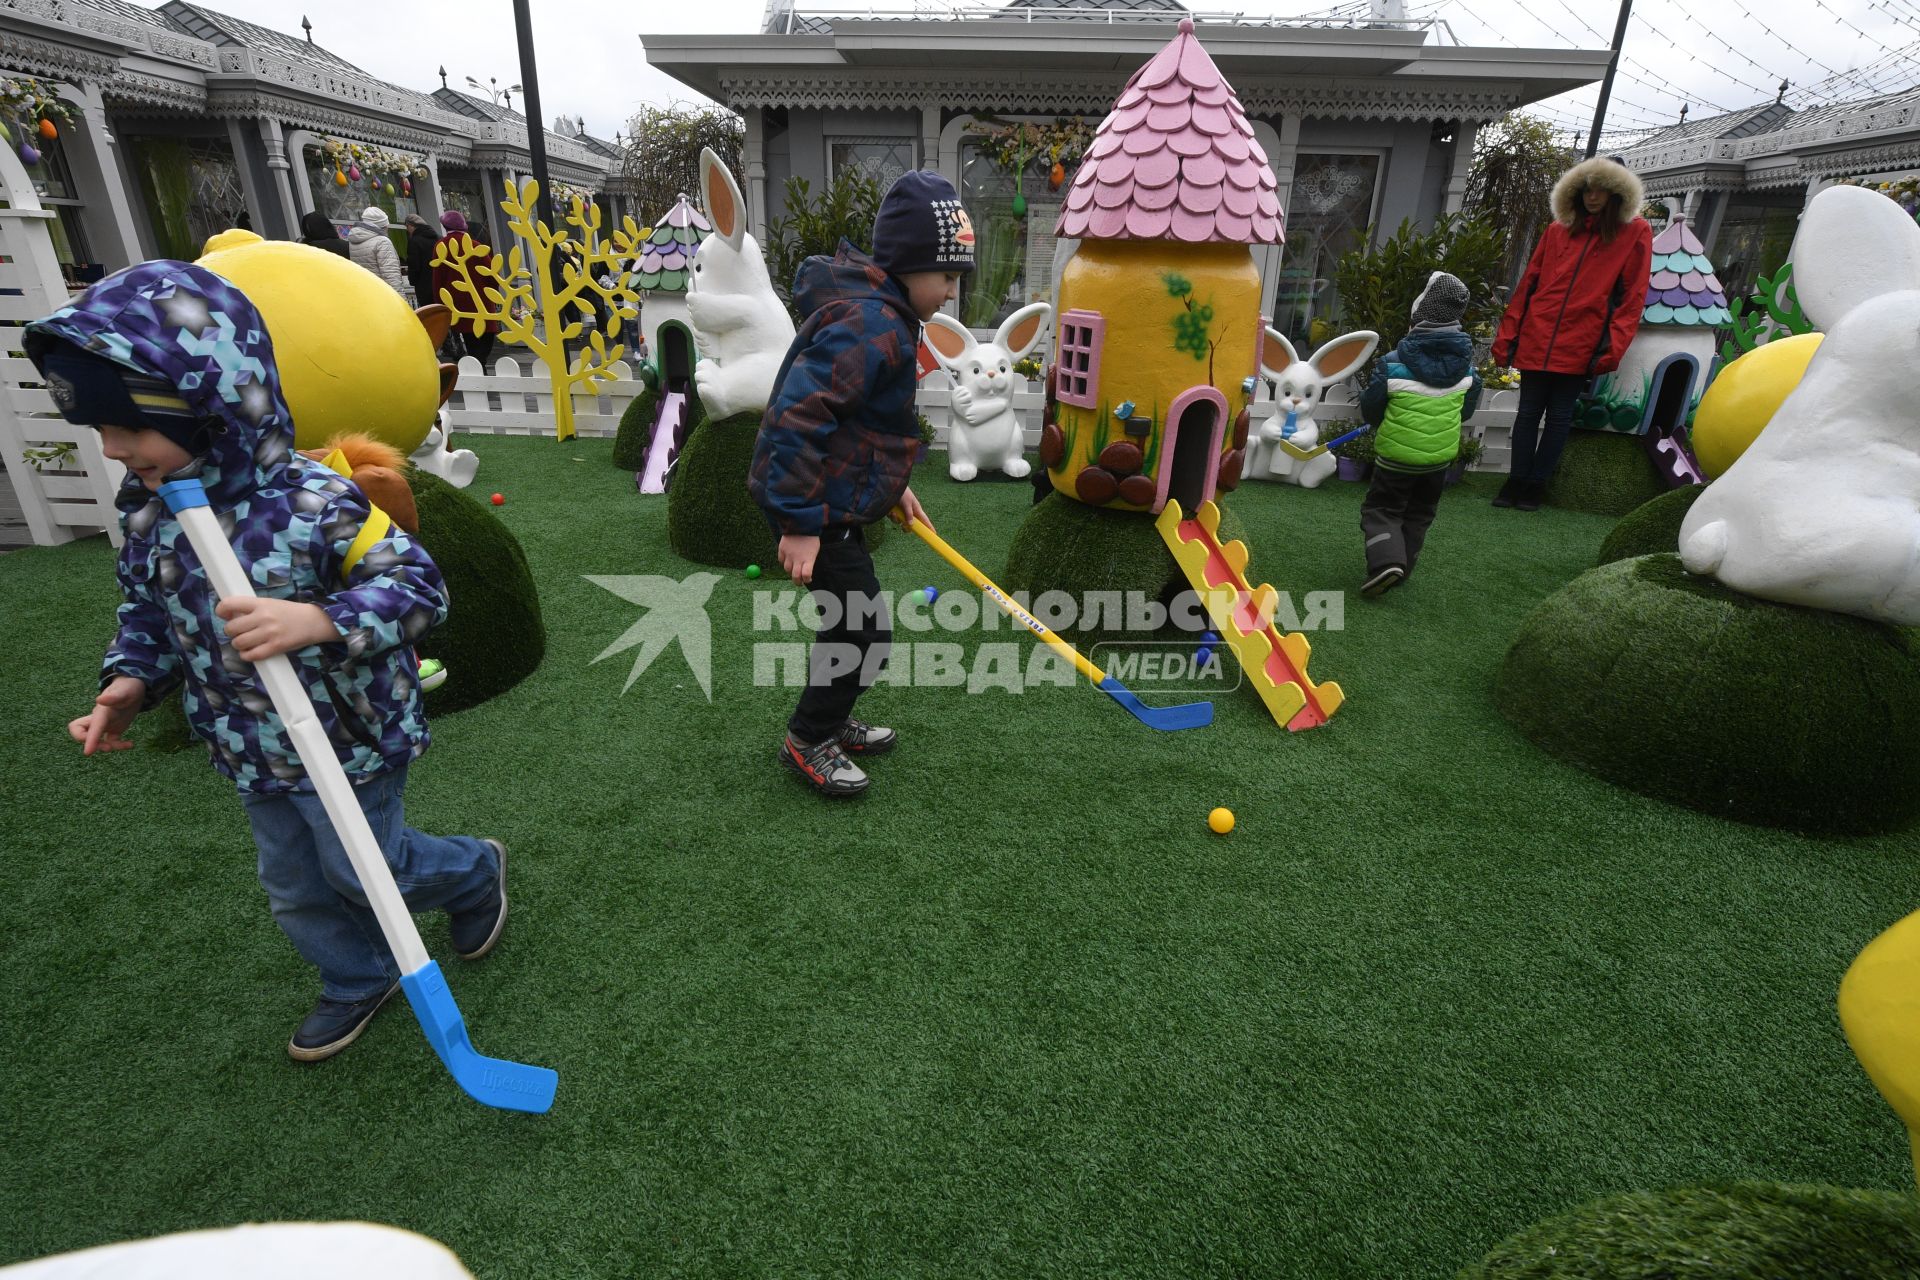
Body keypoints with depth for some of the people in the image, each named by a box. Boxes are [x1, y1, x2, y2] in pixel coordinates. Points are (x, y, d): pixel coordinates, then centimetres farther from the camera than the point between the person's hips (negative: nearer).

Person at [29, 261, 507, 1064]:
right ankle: (359, 981, 46)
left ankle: (476, 871, 41)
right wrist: (129, 684, -7)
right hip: (253, 755, 7)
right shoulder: (148, 512, -3)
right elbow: (149, 612, 10)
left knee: (364, 871, 13)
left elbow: (419, 587, -26)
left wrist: (317, 620, -40)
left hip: (348, 743, -7)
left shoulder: (311, 501, -27)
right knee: (296, 889, 22)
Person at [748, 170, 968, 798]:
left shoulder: (880, 313, 10)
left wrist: (892, 484, 20)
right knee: (865, 632, 0)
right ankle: (807, 740, 19)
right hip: (816, 507, -10)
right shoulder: (871, 326, -24)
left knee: (849, 620, 22)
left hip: (837, 494, 10)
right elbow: (796, 417, -30)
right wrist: (800, 523, -28)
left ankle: (830, 723, 40)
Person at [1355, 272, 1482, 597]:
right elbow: (1466, 411, 8)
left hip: (1397, 454, -4)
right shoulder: (1467, 368, -5)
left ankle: (1386, 561, -13)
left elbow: (1370, 411, -11)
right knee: (1419, 514, 19)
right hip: (1441, 455, 4)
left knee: (1381, 509, 8)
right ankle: (1401, 568, 25)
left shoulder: (1393, 364, -19)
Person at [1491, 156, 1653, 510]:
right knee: (1527, 412, 5)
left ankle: (1536, 484, 12)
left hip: (1580, 346, -2)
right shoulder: (1558, 229, 11)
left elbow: (1633, 296, -1)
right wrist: (1507, 334, 5)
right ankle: (1516, 480, 14)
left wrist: (1614, 346, -11)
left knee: (1559, 417, 4)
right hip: (1536, 339, 2)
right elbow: (1528, 283, 11)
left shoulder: (1635, 233, 4)